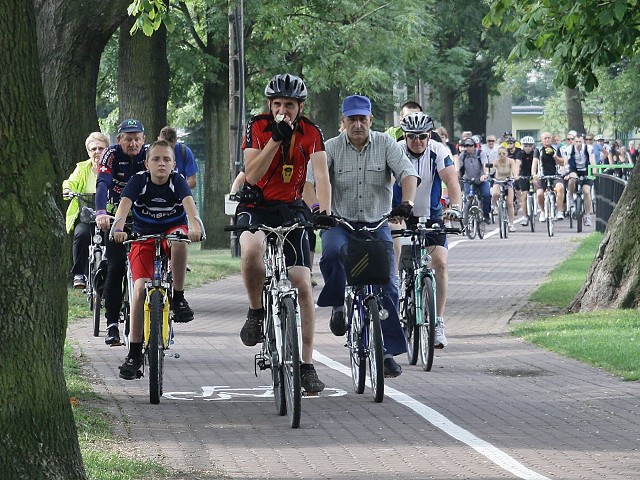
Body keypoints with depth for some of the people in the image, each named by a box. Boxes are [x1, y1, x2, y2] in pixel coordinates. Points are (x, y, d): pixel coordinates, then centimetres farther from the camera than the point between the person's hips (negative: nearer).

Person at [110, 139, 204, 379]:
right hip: (143, 238, 0)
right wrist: (117, 228, -47)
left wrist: (195, 227, -50)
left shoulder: (177, 181, -12)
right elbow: (124, 204, -27)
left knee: (180, 238, -38)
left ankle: (178, 296, -19)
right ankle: (134, 353, -13)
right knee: (140, 287, -18)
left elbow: (189, 204, -29)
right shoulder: (138, 181, -12)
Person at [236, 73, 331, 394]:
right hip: (255, 206, -2)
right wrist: (276, 139, -29)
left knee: (303, 286, -6)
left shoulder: (310, 133, -6)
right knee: (252, 250, -37)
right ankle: (256, 312, -11)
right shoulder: (257, 127, -10)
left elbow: (321, 175, -15)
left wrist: (325, 212, -33)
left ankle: (307, 366, 2)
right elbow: (252, 175, -19)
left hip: (291, 210, 2)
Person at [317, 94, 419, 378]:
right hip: (339, 224, -1)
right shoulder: (331, 148, -3)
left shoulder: (385, 144, -1)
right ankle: (338, 304, -8)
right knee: (333, 253, -35)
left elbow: (407, 172, -12)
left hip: (377, 226, 1)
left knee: (387, 288, -6)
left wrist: (407, 203, -30)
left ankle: (388, 351, 1)